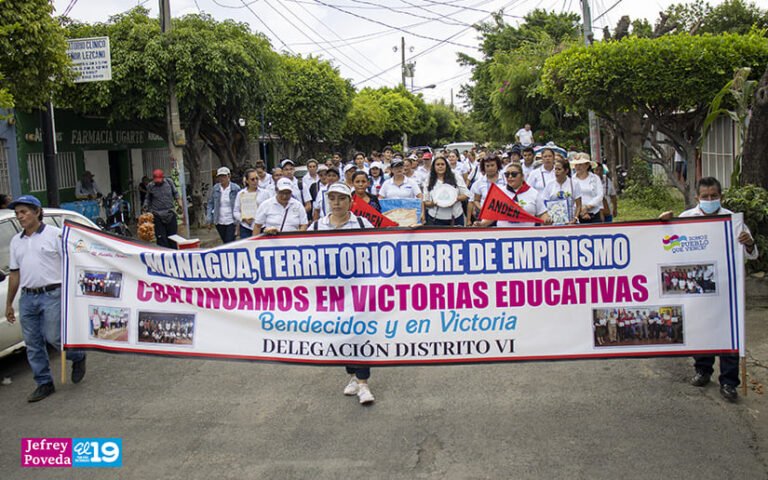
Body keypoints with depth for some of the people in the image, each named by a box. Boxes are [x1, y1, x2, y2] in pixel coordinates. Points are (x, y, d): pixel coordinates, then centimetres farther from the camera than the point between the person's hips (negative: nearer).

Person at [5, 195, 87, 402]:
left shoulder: (55, 234, -3)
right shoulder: (16, 241, 14)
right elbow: (14, 274, 18)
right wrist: (9, 304, 17)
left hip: (52, 295, -6)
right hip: (27, 298, 6)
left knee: (53, 337, -8)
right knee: (33, 343, 7)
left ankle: (78, 357, 22)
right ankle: (44, 383, 18)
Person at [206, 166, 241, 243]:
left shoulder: (236, 189, -8)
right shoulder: (215, 189, 2)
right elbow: (210, 204, 7)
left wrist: (238, 222, -16)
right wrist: (209, 220, 1)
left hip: (232, 222, -4)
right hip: (219, 222, 4)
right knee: (225, 243, 13)